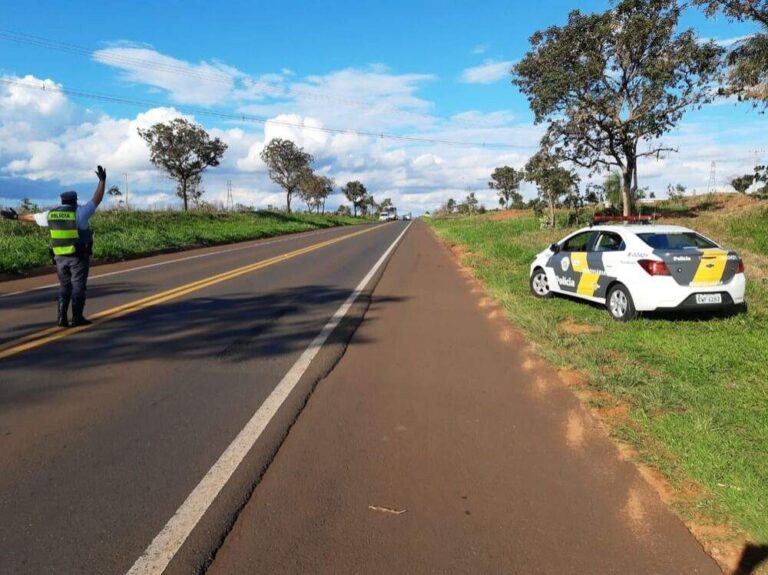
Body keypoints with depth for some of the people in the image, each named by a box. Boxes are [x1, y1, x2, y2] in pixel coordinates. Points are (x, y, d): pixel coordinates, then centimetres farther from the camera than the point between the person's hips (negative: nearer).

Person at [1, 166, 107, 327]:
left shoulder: (51, 214, 5)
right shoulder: (79, 212, -10)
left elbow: (33, 217, 21)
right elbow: (97, 200, -10)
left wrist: (16, 217, 38)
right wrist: (102, 180, -8)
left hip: (61, 257, 5)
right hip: (79, 257, -5)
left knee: (64, 287, 13)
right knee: (78, 287, 0)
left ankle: (62, 318, 7)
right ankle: (77, 318, 0)